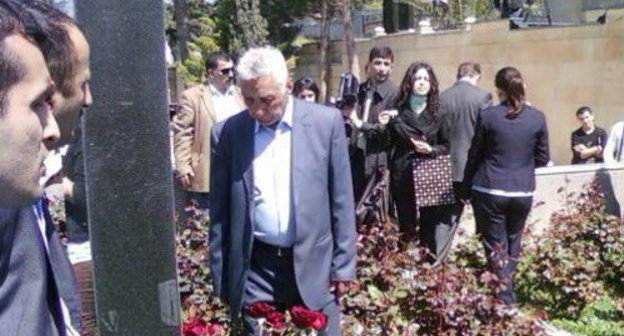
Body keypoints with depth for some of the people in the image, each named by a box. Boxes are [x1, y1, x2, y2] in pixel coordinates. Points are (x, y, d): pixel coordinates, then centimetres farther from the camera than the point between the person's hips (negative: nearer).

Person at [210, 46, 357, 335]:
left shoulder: (326, 121, -4)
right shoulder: (227, 133, -1)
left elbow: (341, 200, 0)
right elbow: (220, 210, 4)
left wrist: (343, 265, -1)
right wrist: (220, 279, 5)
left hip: (313, 264, 0)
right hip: (255, 269, 1)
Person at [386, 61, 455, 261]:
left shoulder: (437, 113, 6)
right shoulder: (398, 111, 4)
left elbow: (447, 146, 9)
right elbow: (390, 142, 8)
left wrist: (431, 150, -10)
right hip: (403, 177, 0)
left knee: (430, 228, -1)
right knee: (406, 226, 4)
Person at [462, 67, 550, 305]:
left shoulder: (487, 116, -8)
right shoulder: (537, 118, -3)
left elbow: (474, 156, -1)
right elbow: (543, 159, 5)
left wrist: (466, 189, 10)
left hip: (489, 190, -2)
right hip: (522, 192, 3)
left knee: (496, 246, 5)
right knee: (513, 243, 19)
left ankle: (506, 297, 3)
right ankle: (507, 290, 28)